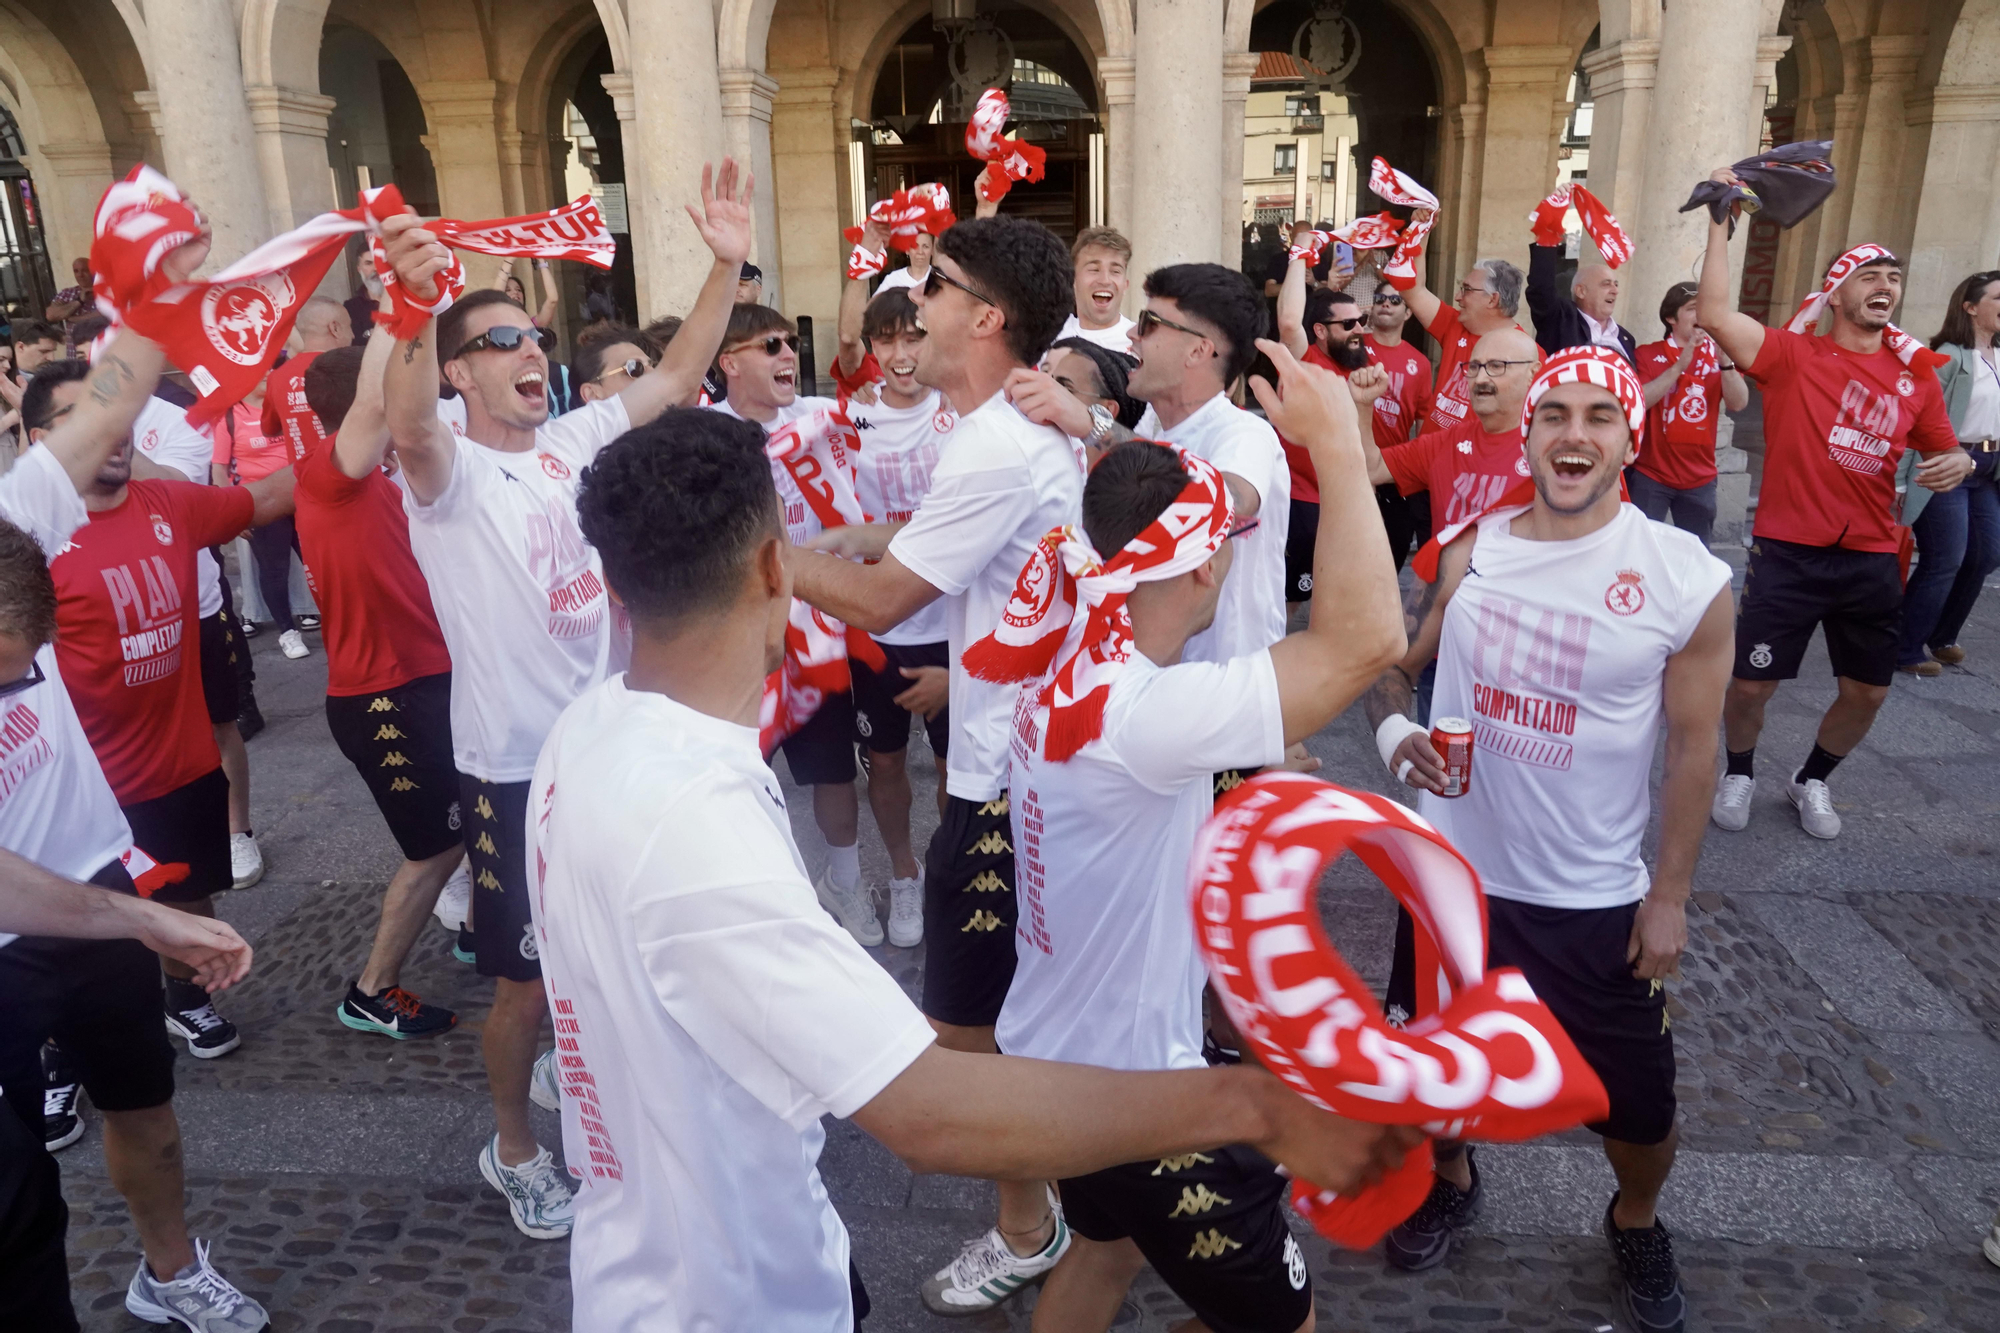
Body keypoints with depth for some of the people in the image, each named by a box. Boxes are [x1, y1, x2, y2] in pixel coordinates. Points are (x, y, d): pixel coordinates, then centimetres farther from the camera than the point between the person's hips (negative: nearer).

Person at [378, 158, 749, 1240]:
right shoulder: (446, 473, -12)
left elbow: (676, 376, 2)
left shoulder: (575, 439, 4)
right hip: (514, 766, -5)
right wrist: (417, 302, -52)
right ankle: (515, 1146, 32)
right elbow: (408, 429, -35)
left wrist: (726, 264, -9)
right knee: (527, 979, 8)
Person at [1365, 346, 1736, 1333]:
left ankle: (1636, 1225, 46)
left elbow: (1692, 748, -5)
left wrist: (1669, 897, -4)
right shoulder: (1465, 550, -6)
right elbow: (1388, 662, 3)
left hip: (1595, 900, -2)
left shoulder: (1687, 580, -12)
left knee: (1638, 1104, 11)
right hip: (1453, 871, 2)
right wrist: (1392, 730, -20)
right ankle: (1451, 1180, 52)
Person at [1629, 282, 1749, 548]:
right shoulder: (1647, 355, -1)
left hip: (1700, 478, 3)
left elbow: (1738, 404, -5)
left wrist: (1724, 360, -18)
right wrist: (1681, 364, -20)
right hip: (1650, 475, -3)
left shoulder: (1718, 355, 8)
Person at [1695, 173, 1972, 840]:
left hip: (1871, 560, 4)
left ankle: (1812, 780, 37)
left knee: (1867, 691, 11)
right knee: (1751, 682, 0)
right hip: (1788, 555, -4)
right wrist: (1721, 221, -20)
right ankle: (1739, 774, 29)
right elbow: (1714, 314, -19)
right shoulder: (1793, 355, -5)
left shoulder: (1917, 375, 8)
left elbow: (1944, 451, 17)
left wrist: (1957, 462, -8)